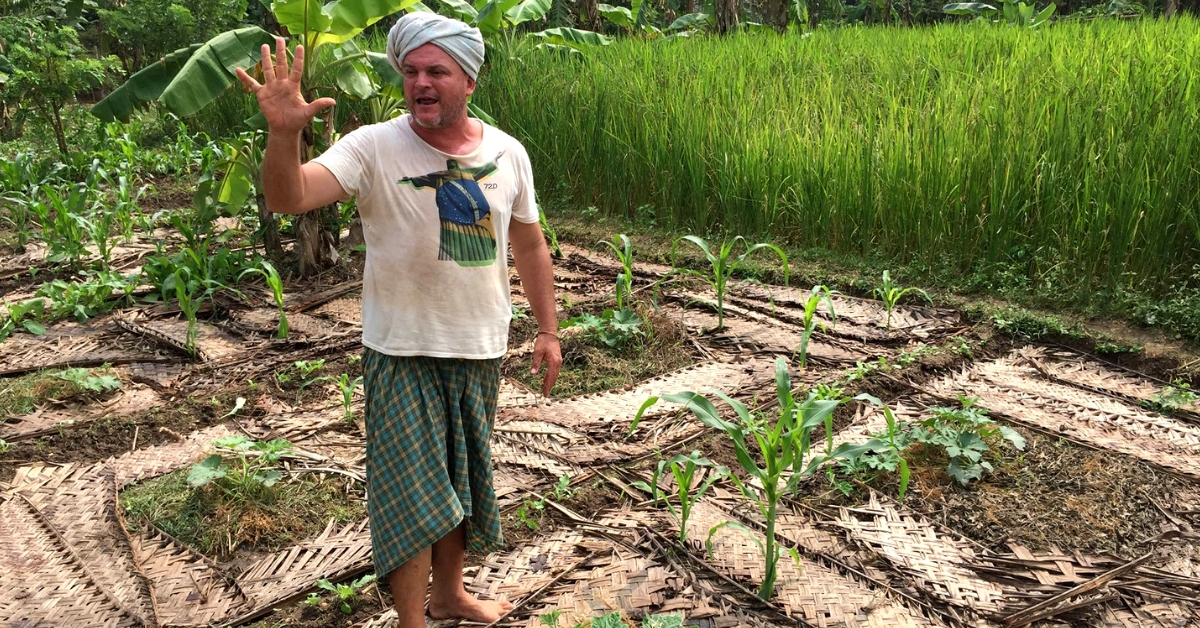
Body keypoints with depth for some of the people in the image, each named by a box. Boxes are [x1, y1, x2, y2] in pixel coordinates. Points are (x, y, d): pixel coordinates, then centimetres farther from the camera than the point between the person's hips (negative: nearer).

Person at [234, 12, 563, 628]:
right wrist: (284, 133, -45)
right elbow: (288, 198, -26)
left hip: (481, 351, 4)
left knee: (461, 483, 19)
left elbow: (529, 246, 10)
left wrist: (548, 330, 9)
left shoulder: (506, 153, -1)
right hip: (402, 352, -4)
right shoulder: (374, 148, -12)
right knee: (413, 498, 1)